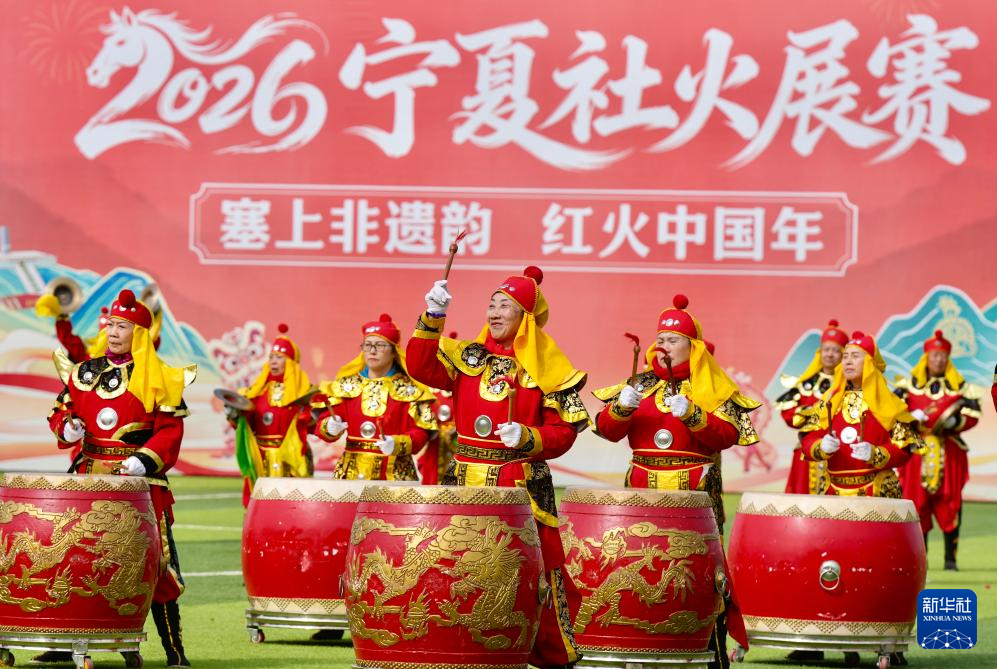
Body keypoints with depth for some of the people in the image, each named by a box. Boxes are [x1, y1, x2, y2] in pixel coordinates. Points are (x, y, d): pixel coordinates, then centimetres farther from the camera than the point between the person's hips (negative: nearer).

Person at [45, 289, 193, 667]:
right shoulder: (83, 372, 10)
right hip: (89, 478, 4)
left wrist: (144, 461, -20)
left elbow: (170, 431, -7)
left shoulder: (156, 378, -4)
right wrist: (67, 429, -5)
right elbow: (62, 412, 17)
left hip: (141, 482, -4)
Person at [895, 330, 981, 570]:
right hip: (918, 450, 0)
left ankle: (950, 557, 1)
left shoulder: (960, 386, 9)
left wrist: (953, 421, -16)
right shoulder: (910, 385, 8)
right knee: (917, 503, -1)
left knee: (949, 504, -3)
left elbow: (972, 415, 2)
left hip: (949, 452, 0)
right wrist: (914, 416, -17)